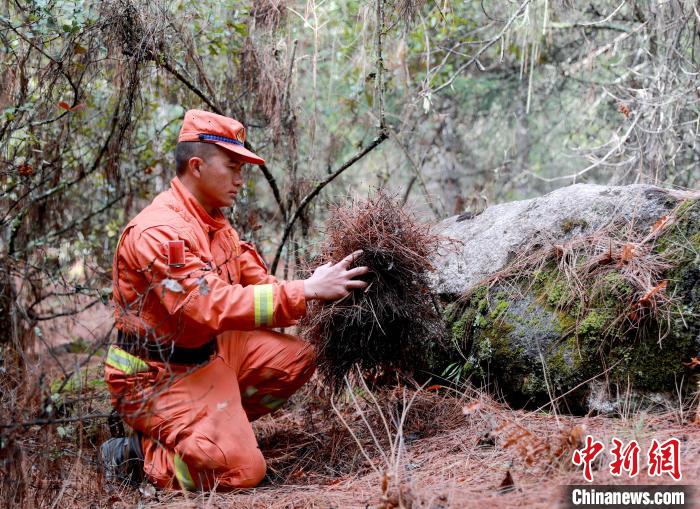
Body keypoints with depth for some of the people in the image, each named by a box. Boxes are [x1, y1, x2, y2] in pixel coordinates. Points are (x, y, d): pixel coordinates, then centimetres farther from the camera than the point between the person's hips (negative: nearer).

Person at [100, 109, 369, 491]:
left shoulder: (215, 223, 7)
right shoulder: (159, 231, -24)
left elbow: (258, 285, 6)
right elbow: (214, 307, -34)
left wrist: (319, 290, -11)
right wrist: (306, 291, -32)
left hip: (207, 352, 9)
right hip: (158, 375, -9)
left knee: (296, 357, 3)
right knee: (240, 470, -20)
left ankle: (218, 426, 6)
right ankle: (136, 455, -1)